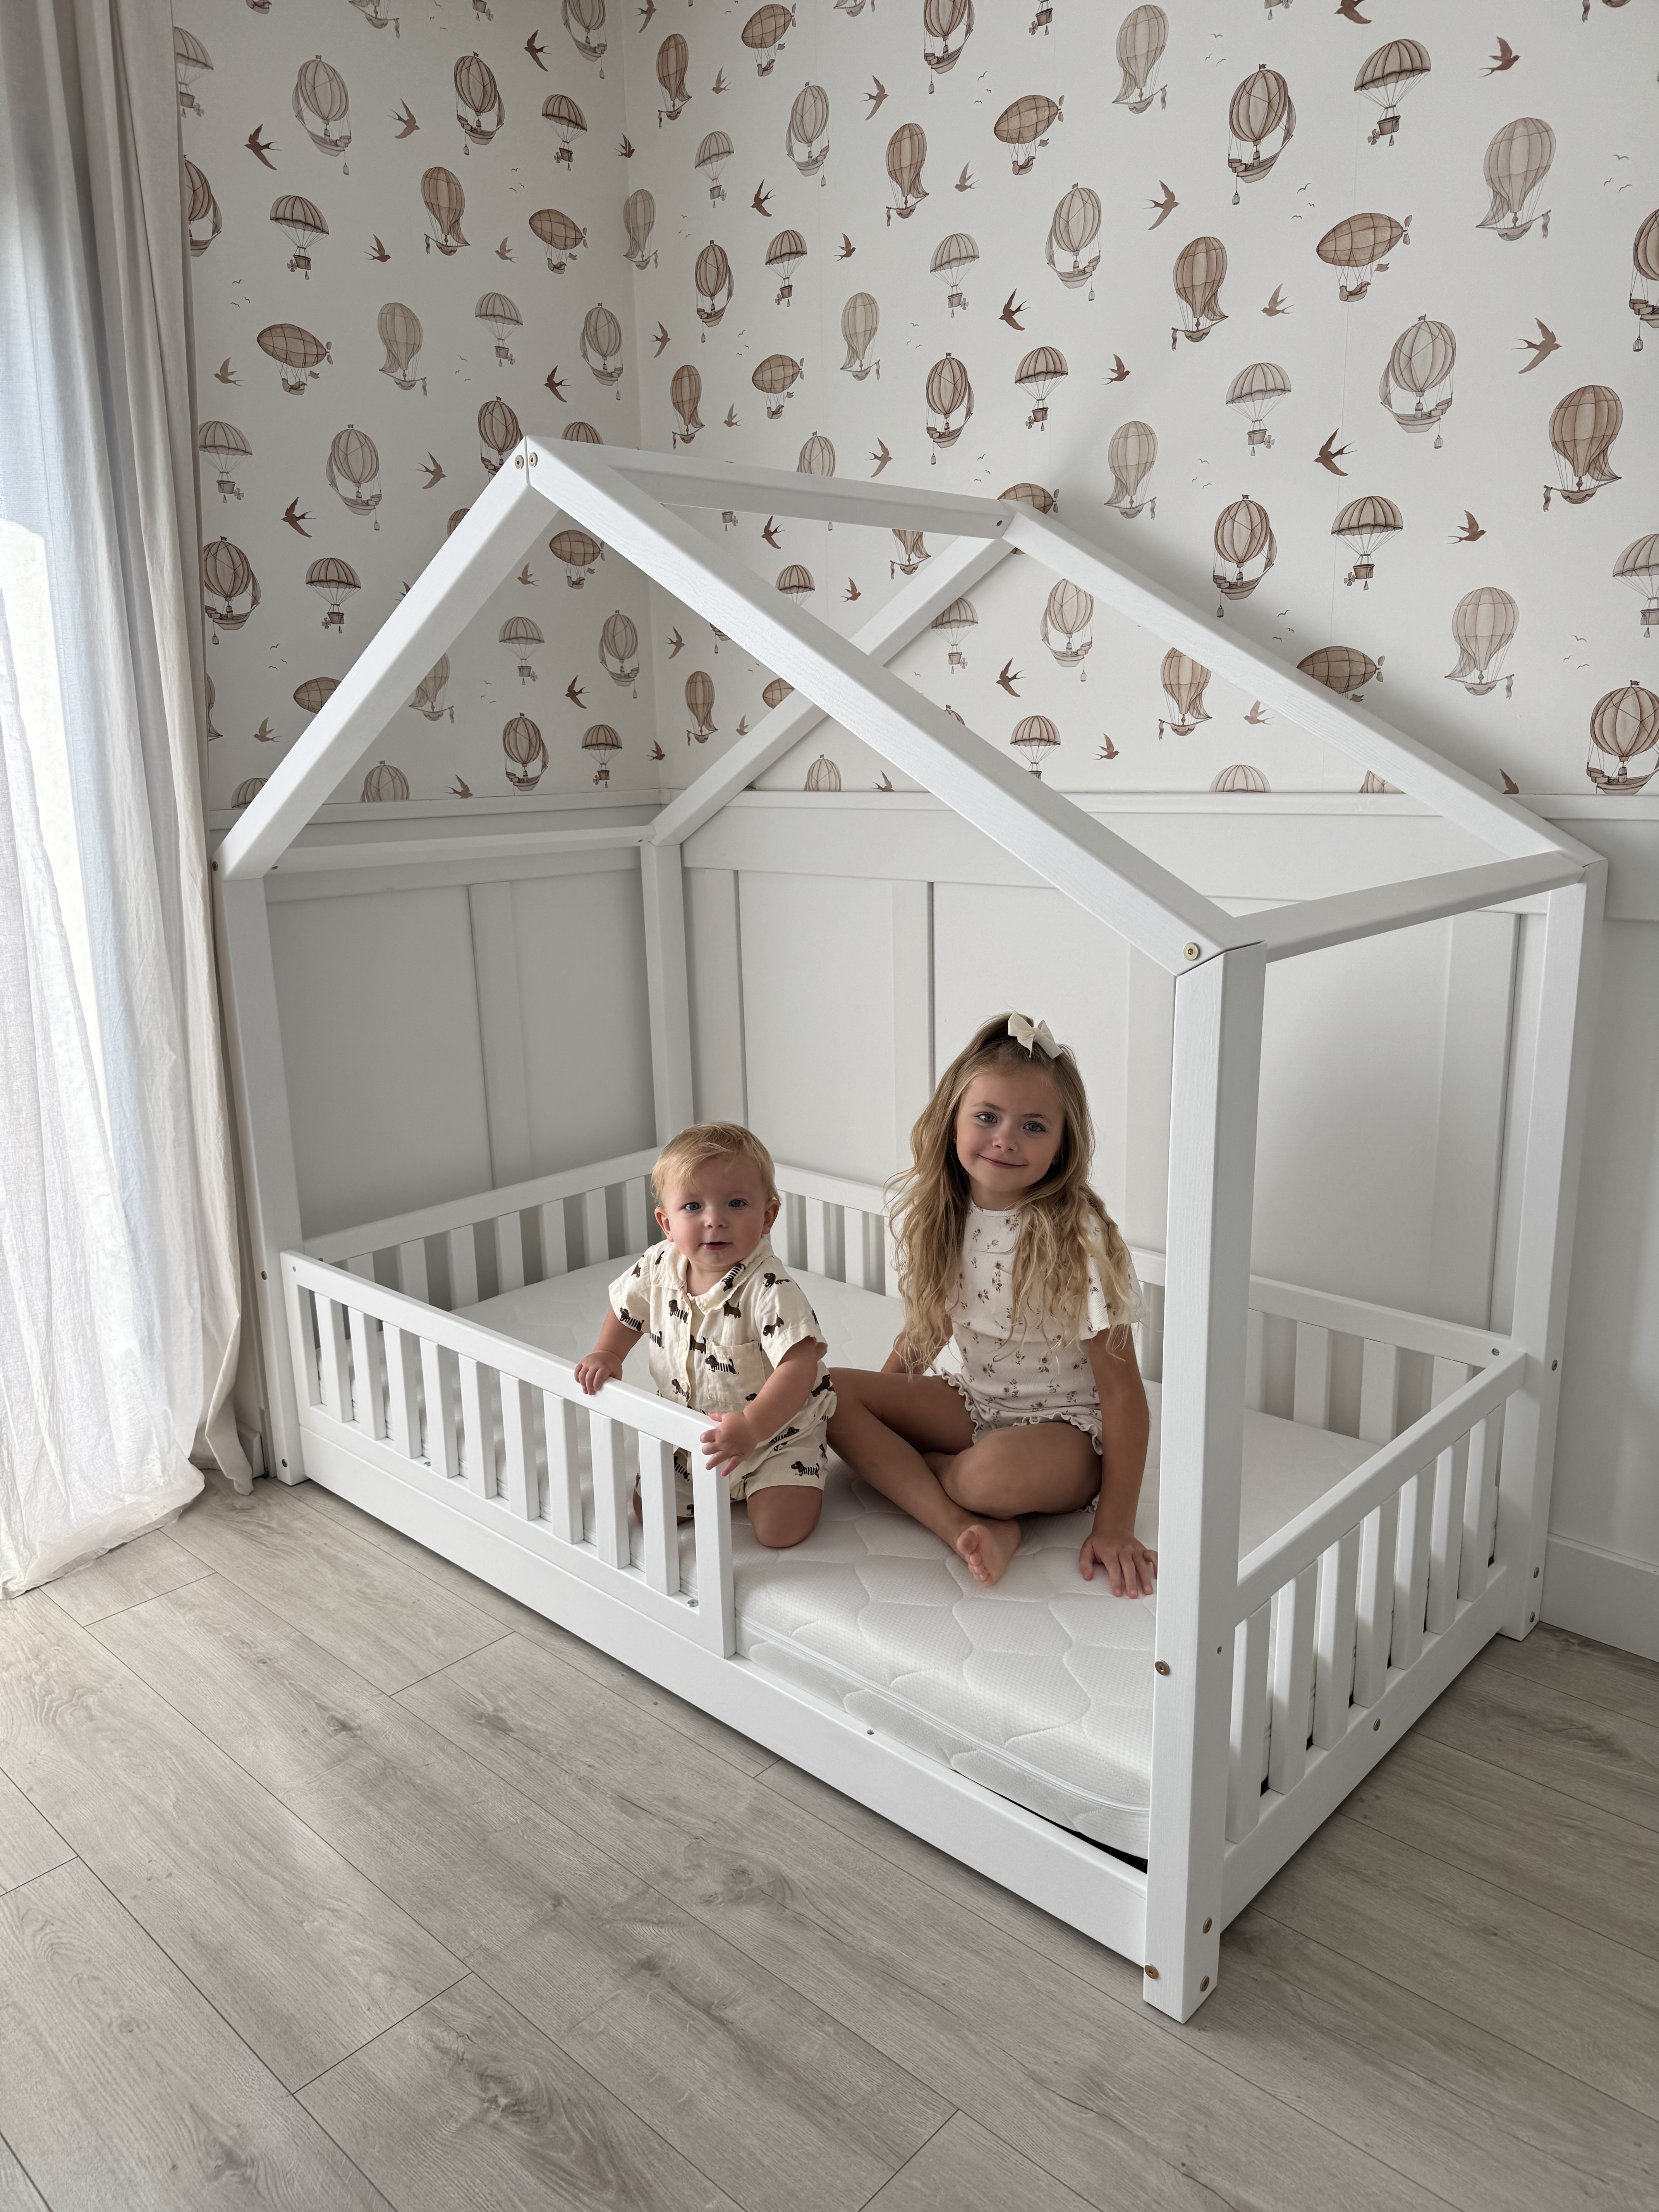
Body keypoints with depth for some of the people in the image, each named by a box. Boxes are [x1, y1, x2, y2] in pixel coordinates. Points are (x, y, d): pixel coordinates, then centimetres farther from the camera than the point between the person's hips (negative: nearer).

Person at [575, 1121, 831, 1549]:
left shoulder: (770, 1290, -31)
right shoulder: (658, 1268, -13)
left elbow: (800, 1365, -38)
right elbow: (628, 1310, 9)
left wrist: (752, 1425, -49)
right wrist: (606, 1354, -8)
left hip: (776, 1430, -5)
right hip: (687, 1430, 5)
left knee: (779, 1531, -16)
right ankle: (722, 1488, 30)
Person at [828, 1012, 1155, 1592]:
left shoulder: (1077, 1237, -22)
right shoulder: (934, 1212, -5)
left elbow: (1122, 1391, -19)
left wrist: (1115, 1528, -24)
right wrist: (881, 1407, 3)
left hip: (1065, 1425, -6)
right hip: (974, 1400, 7)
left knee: (997, 1471, -39)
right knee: (829, 1390, -13)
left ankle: (895, 1465, -5)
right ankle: (967, 1528, -23)